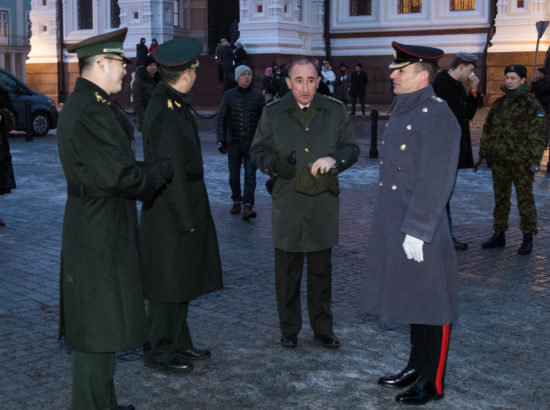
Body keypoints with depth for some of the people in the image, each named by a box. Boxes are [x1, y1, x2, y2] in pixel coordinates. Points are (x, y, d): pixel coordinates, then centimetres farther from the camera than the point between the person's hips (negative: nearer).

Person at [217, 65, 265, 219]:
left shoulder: (258, 96, 2)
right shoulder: (229, 95, 1)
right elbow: (221, 118, 4)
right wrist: (221, 139, -4)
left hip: (252, 142, -1)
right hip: (234, 142, 1)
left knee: (250, 173, -11)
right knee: (234, 175, 6)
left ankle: (248, 205, -17)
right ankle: (236, 201, 23)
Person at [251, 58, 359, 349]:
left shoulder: (335, 111, 4)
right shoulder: (272, 113, 2)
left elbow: (352, 149, 8)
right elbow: (258, 151, 5)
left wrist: (334, 159, -14)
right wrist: (277, 164, -16)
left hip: (323, 203, 1)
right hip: (287, 203, -1)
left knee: (321, 268, 10)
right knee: (287, 269, 7)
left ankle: (322, 327, 24)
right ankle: (289, 327, 22)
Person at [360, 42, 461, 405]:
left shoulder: (437, 115, -16)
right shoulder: (403, 112, 12)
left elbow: (436, 181, -21)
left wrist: (416, 231, -23)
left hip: (421, 231, -9)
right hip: (394, 228, 9)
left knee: (431, 306, 3)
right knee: (410, 300, 18)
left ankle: (432, 382, 16)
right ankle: (416, 366, 32)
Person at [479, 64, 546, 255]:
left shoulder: (532, 105, -5)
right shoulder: (499, 103, 11)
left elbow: (538, 134, -8)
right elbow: (488, 129, 17)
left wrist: (535, 159, -14)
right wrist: (483, 151, 12)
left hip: (521, 161, -5)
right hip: (499, 160, 5)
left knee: (525, 199, 2)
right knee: (500, 198, 12)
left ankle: (528, 238, 10)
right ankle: (499, 235, 22)